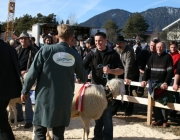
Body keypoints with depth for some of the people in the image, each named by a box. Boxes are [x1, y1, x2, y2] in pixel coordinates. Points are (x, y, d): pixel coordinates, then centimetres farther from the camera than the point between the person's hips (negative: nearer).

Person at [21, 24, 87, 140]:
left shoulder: (46, 50, -6)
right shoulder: (76, 56, 2)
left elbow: (33, 72, -7)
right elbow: (83, 77, 17)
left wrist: (25, 91, 5)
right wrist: (84, 79, 41)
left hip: (45, 96, -2)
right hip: (64, 99, 2)